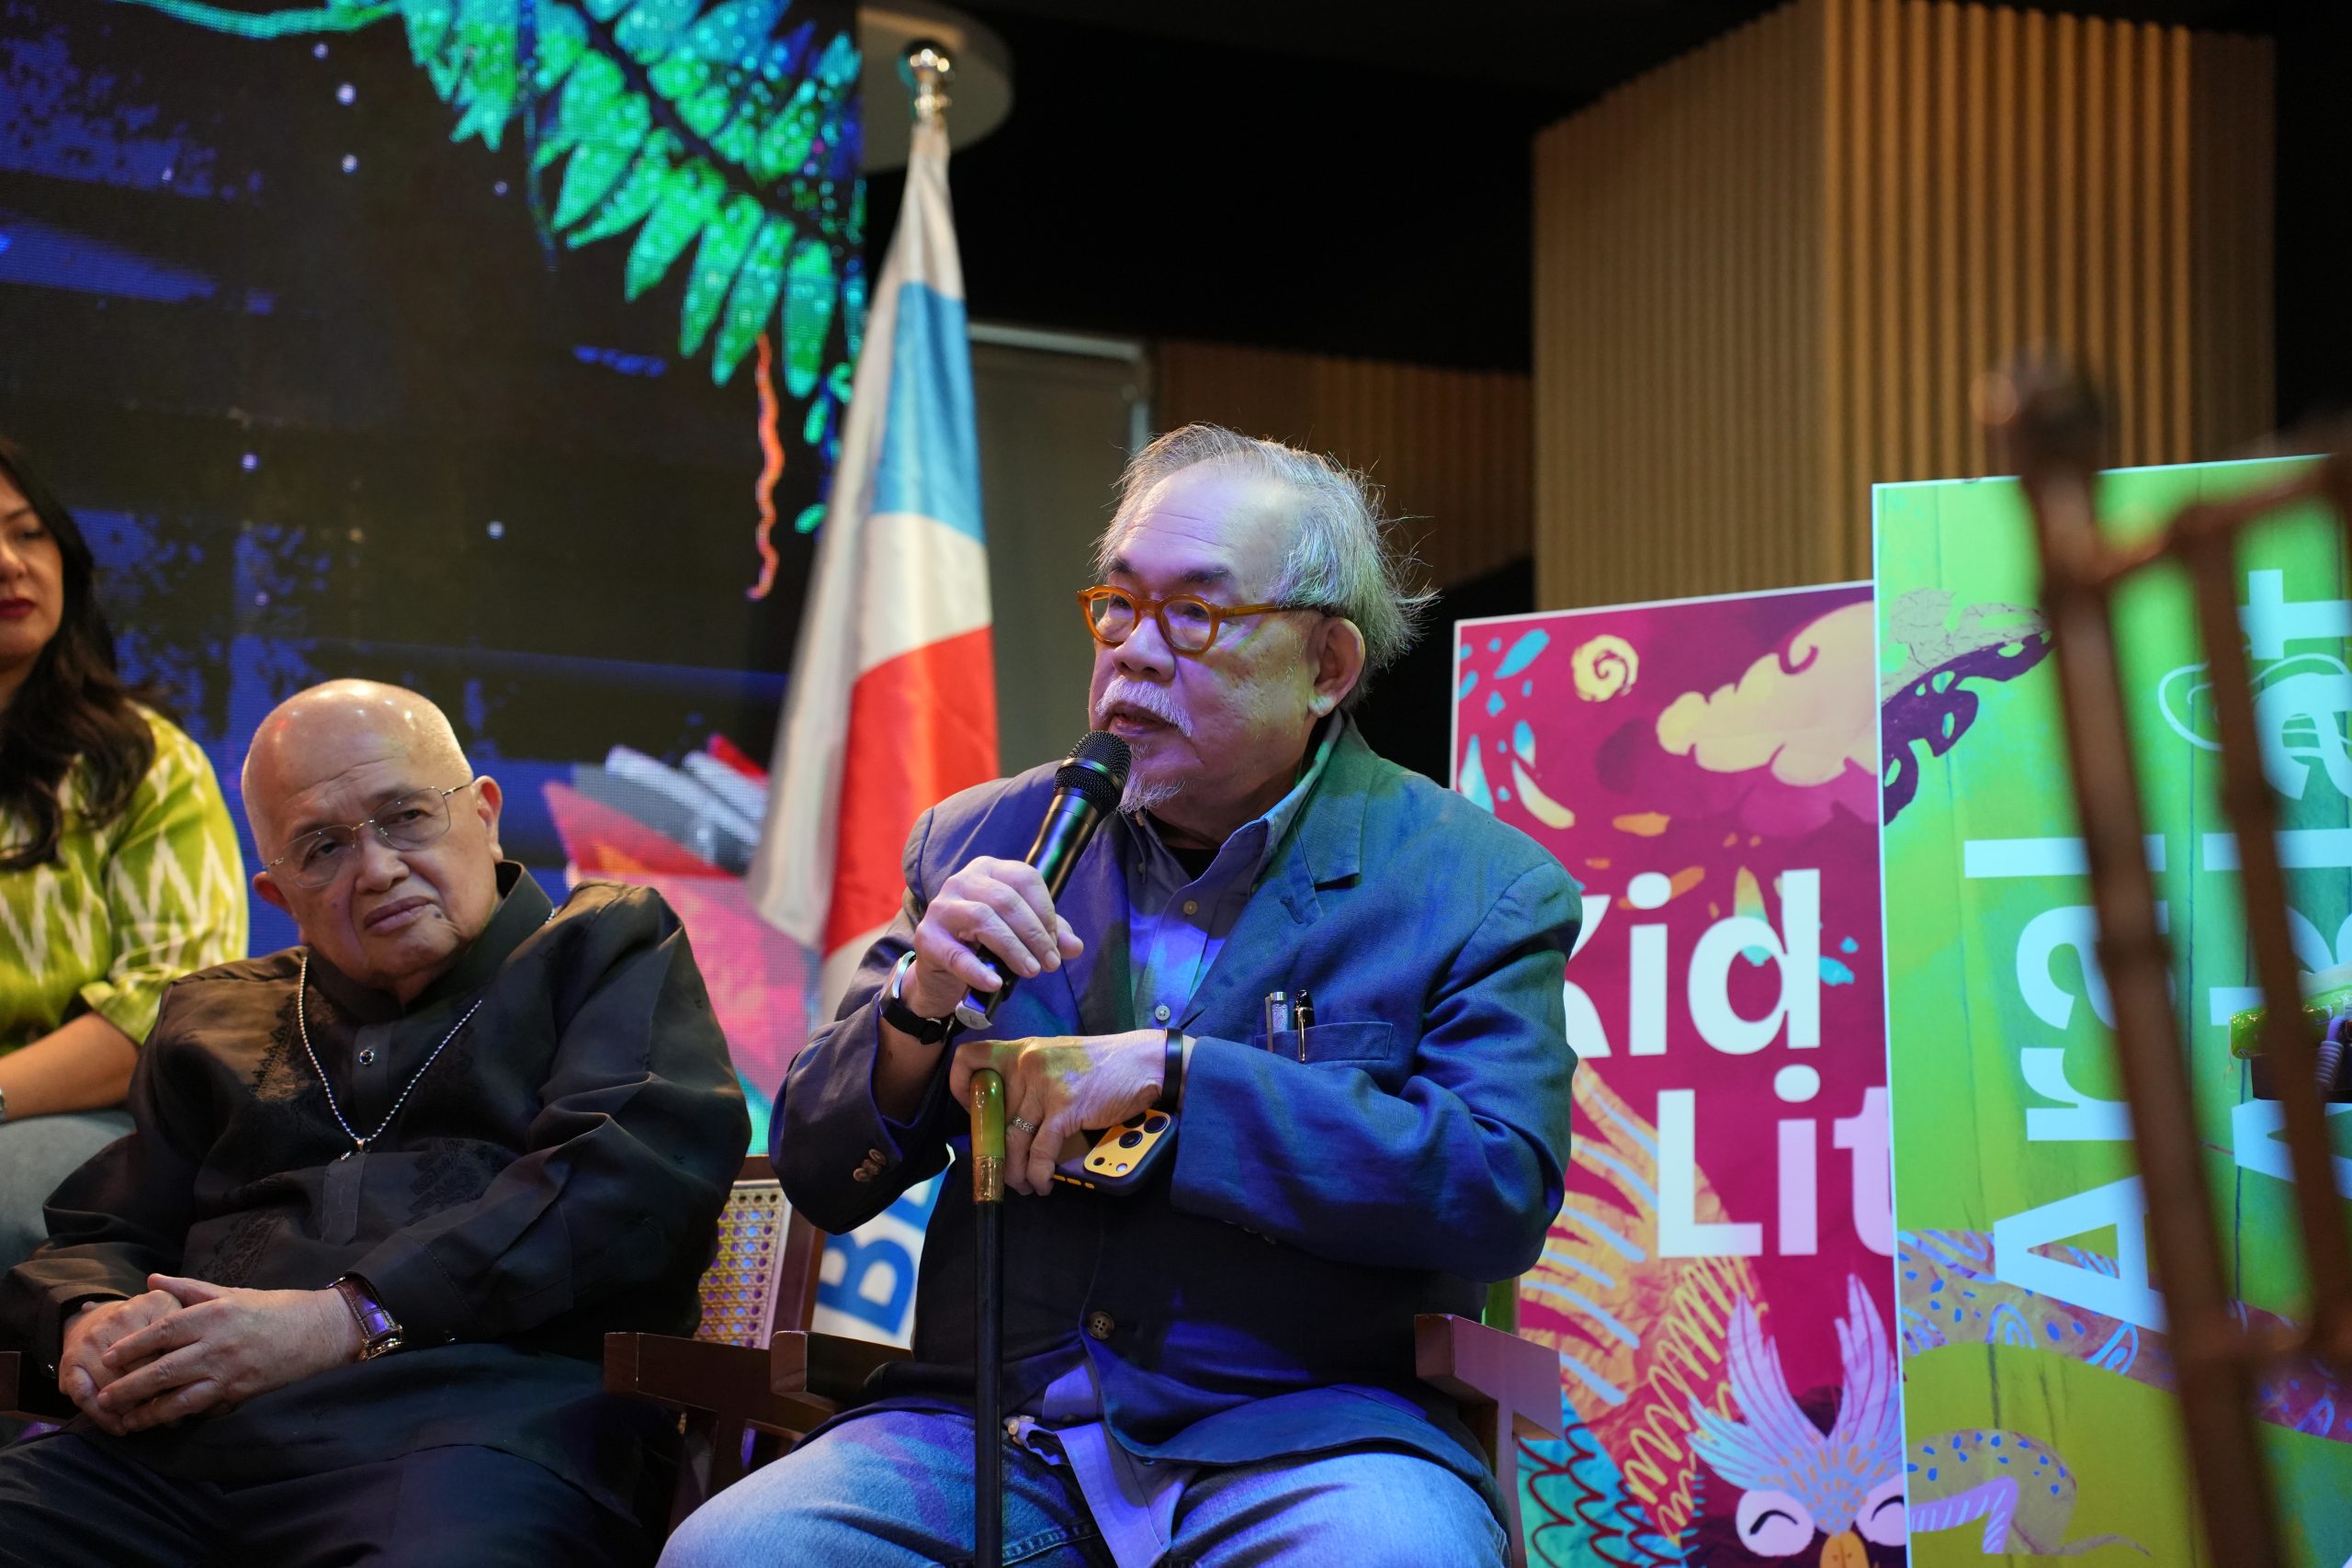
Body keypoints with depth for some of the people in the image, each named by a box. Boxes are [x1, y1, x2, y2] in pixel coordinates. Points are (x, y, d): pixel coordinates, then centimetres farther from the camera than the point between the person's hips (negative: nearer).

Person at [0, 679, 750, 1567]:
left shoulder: (610, 946, 17)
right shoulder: (213, 1019, 32)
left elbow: (630, 1179, -1)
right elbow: (100, 1232, 29)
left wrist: (351, 1319, -10)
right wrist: (89, 1322, 2)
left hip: (480, 1407, -5)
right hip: (177, 1439, 5)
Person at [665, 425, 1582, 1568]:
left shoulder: (1480, 889, 4)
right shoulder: (981, 844, 13)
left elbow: (1502, 1190, -11)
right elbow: (817, 1179, 13)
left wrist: (1166, 1073, -14)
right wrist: (918, 1002, -9)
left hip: (1306, 1429, -2)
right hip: (985, 1426, 2)